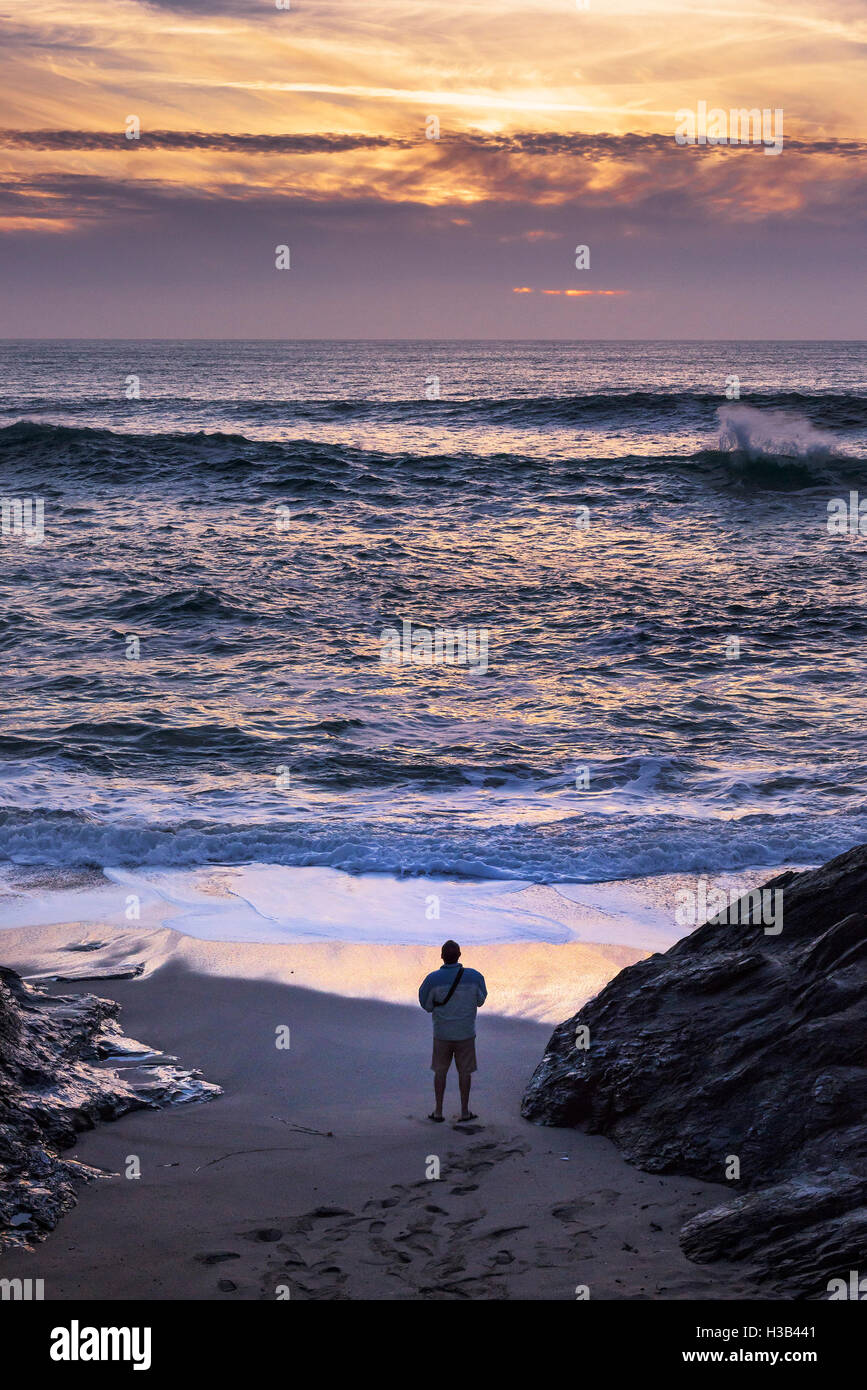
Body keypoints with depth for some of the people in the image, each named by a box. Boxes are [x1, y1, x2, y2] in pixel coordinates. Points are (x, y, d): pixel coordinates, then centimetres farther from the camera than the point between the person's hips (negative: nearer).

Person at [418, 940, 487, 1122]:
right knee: (464, 1071, 11)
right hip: (465, 1032, 0)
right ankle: (465, 1111, 18)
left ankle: (438, 1112, 15)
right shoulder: (474, 977, -12)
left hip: (442, 1033, 0)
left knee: (440, 1071, 12)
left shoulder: (433, 979, -15)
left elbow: (426, 1005, -4)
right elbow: (480, 1000, 5)